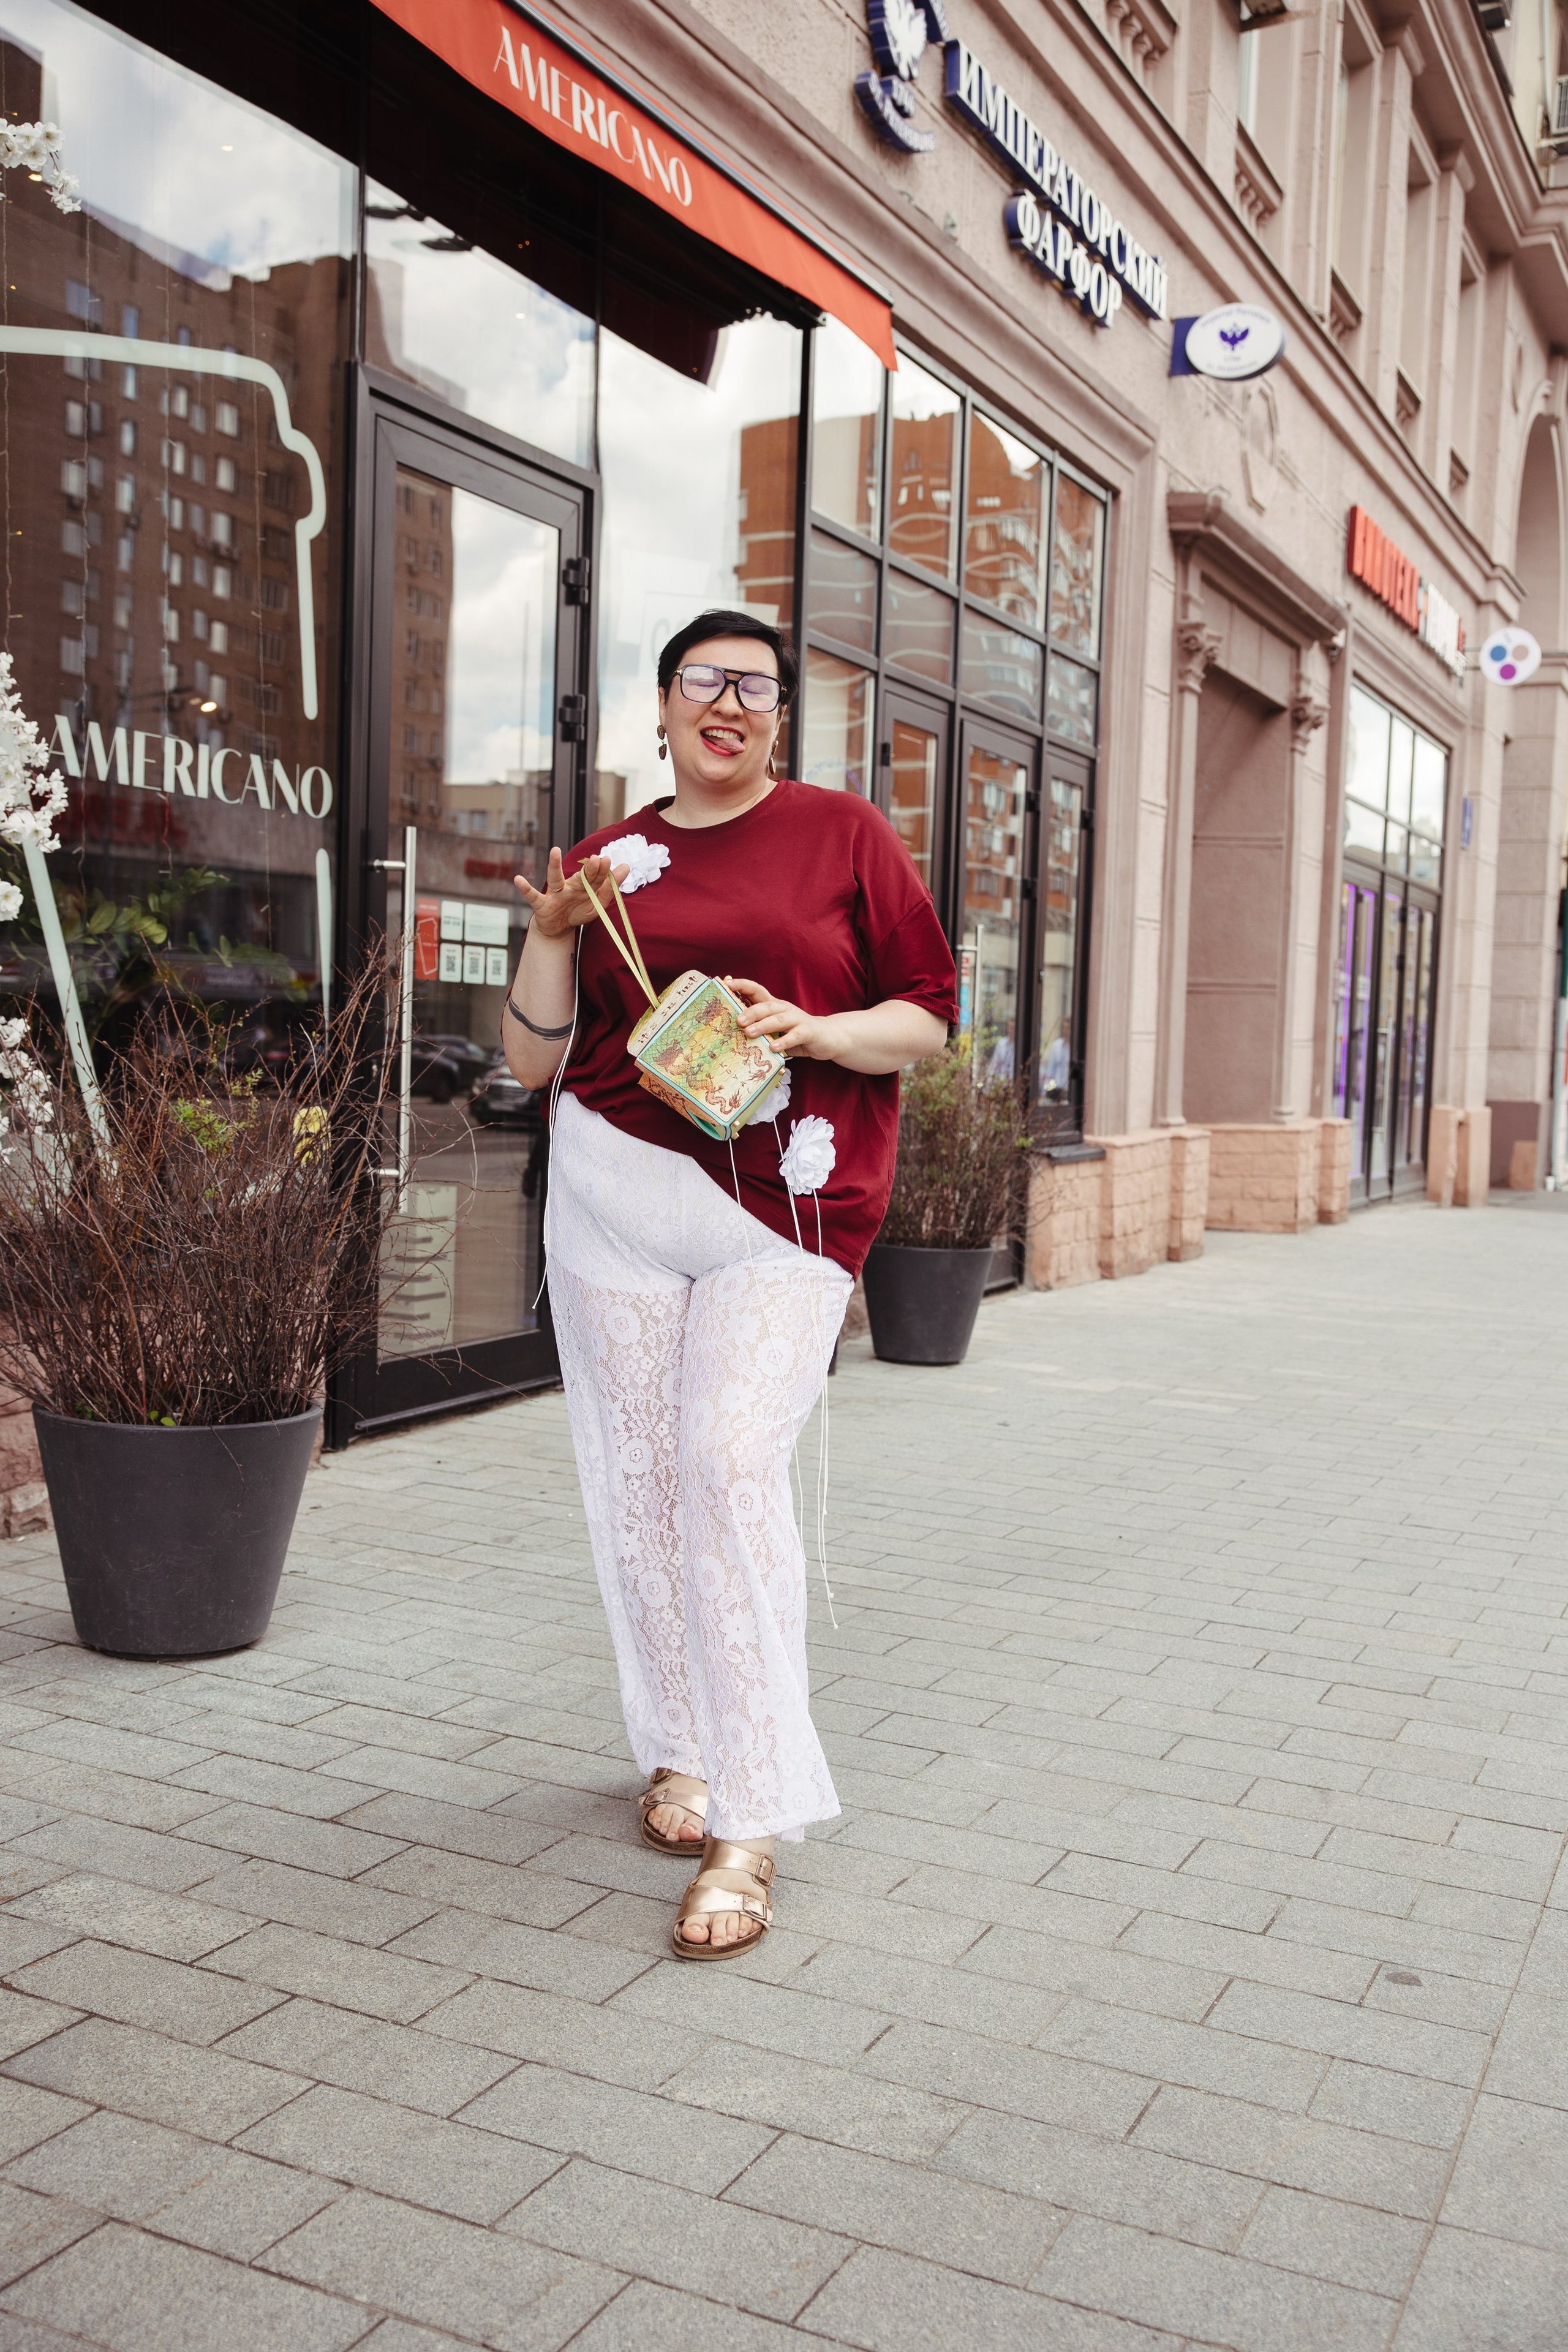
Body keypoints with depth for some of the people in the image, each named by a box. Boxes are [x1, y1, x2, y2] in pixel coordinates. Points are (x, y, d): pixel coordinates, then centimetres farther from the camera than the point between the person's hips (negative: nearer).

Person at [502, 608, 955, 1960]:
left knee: (732, 1467, -16)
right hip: (615, 1193, 4)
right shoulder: (604, 860, 14)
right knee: (636, 1475, 6)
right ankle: (680, 1751, 26)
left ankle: (750, 1828, -9)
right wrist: (551, 933, -5)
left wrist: (815, 1031, -14)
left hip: (785, 1206, -3)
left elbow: (927, 1017, 5)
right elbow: (533, 1061, 11)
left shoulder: (844, 834, 6)